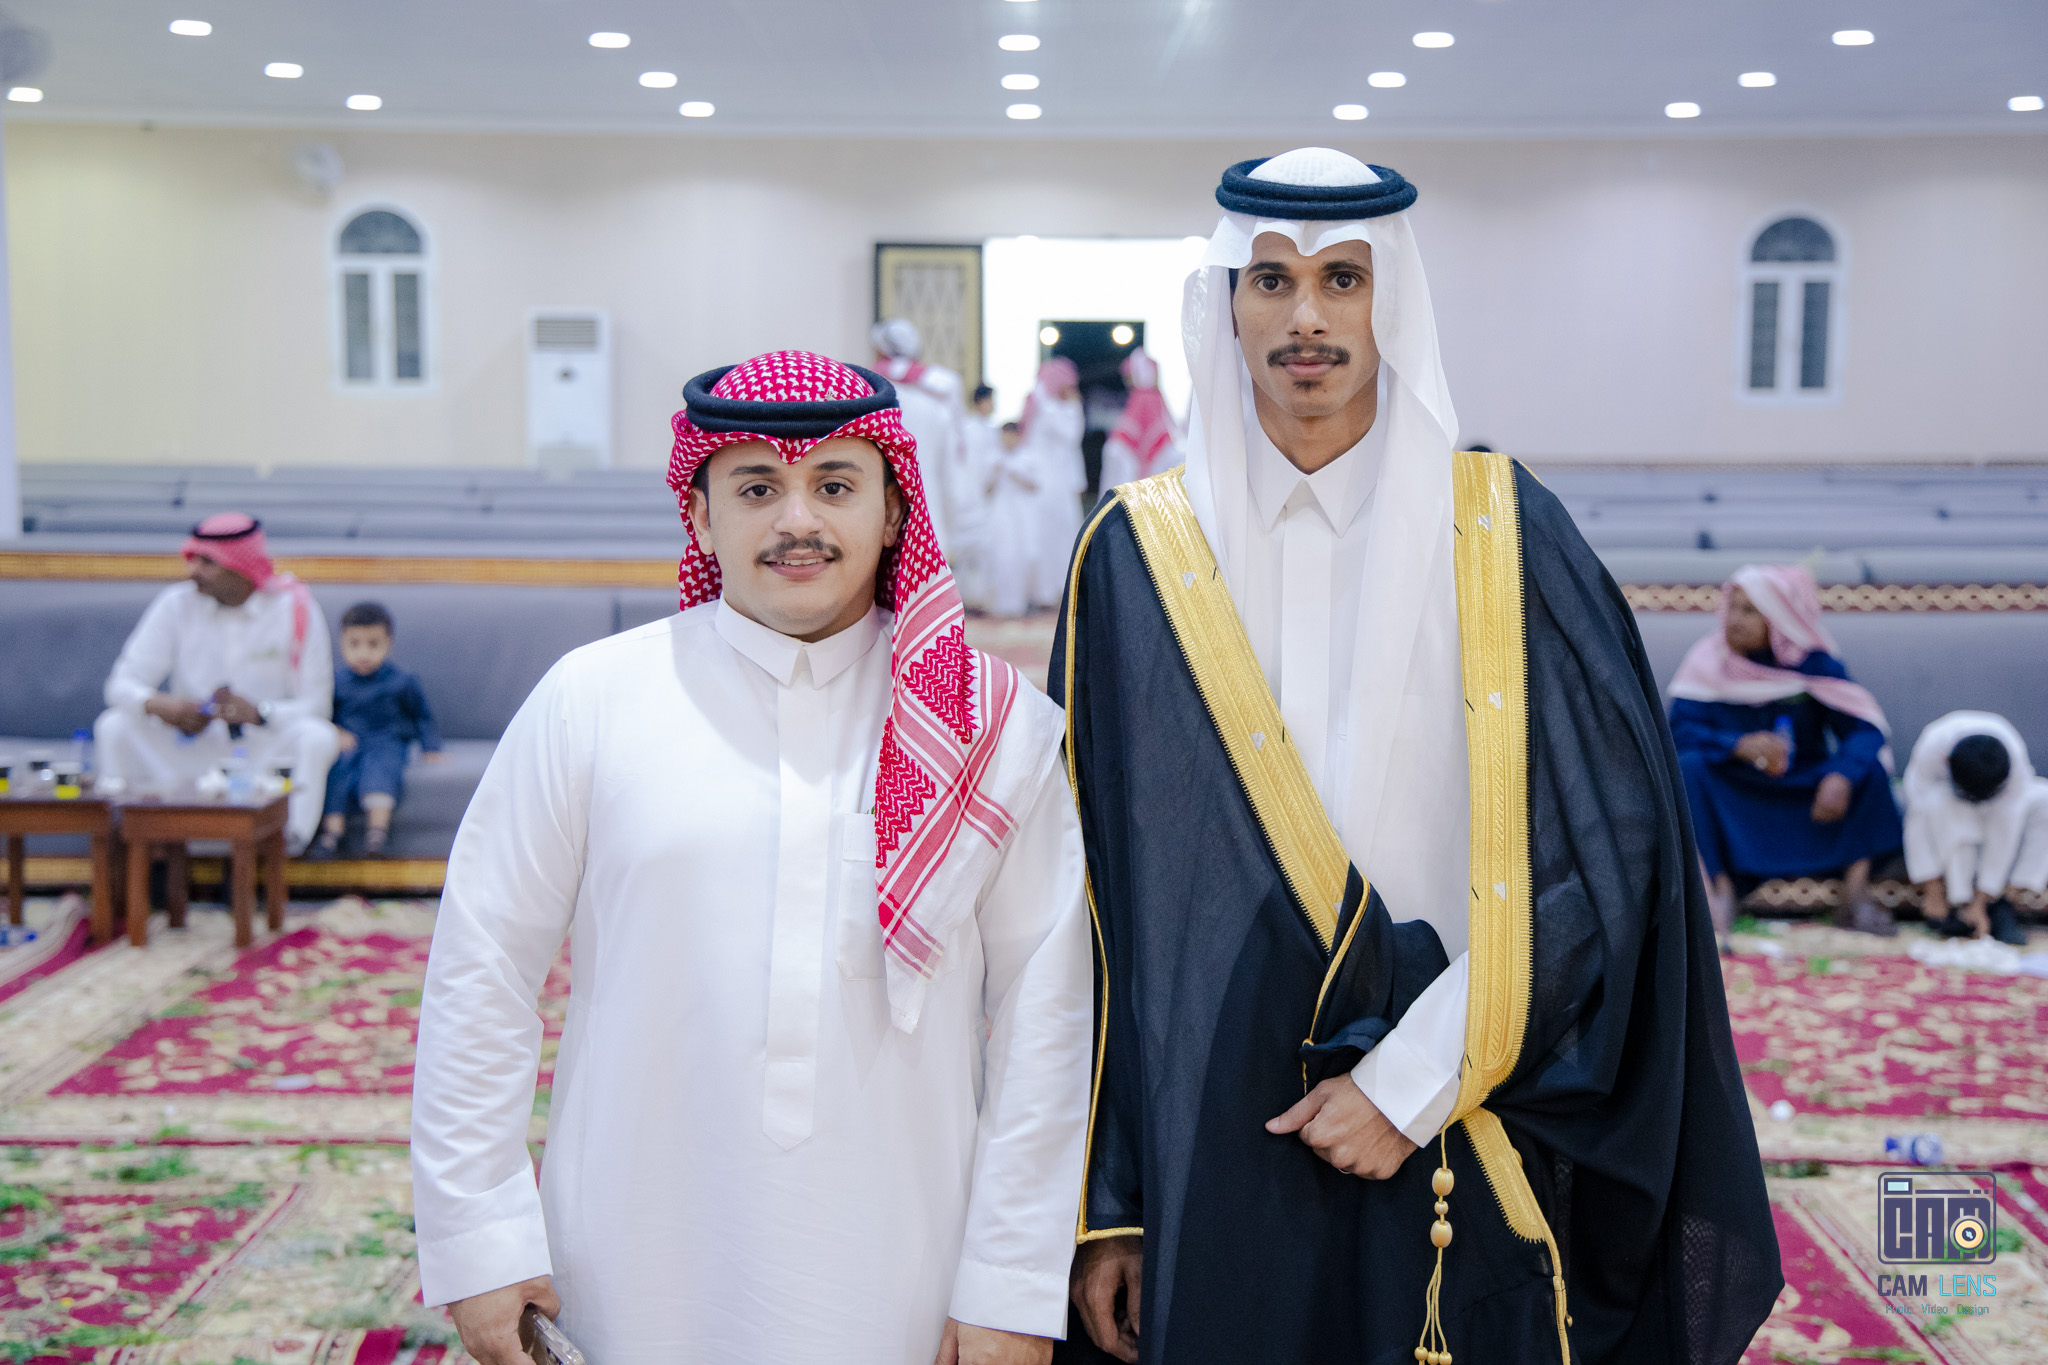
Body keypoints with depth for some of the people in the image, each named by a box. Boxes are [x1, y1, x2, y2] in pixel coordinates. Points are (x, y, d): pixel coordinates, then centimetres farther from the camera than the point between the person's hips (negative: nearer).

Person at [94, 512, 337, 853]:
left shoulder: (295, 610, -7)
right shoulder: (176, 604, -2)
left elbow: (315, 704, -11)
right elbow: (122, 684, -4)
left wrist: (258, 713, -29)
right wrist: (157, 704, -27)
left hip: (264, 751, -2)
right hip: (186, 754, 2)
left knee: (316, 736, -31)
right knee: (114, 726, -20)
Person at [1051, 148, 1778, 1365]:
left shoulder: (1501, 533, -4)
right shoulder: (1140, 553, -1)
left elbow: (1618, 845, -7)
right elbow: (1097, 897, -1)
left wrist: (1418, 1079, -13)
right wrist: (1106, 1204, -3)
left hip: (1458, 1158, 0)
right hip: (1210, 1148, 1)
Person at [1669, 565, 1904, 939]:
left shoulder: (1815, 663, -6)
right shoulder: (1709, 658, -8)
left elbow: (1864, 728, -13)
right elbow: (1680, 728, -18)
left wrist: (1841, 775, -34)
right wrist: (1741, 745, -36)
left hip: (1805, 792, 1)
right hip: (1734, 795, -1)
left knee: (1871, 770, -22)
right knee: (1688, 767, -30)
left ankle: (1855, 895, -20)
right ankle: (1719, 889, -29)